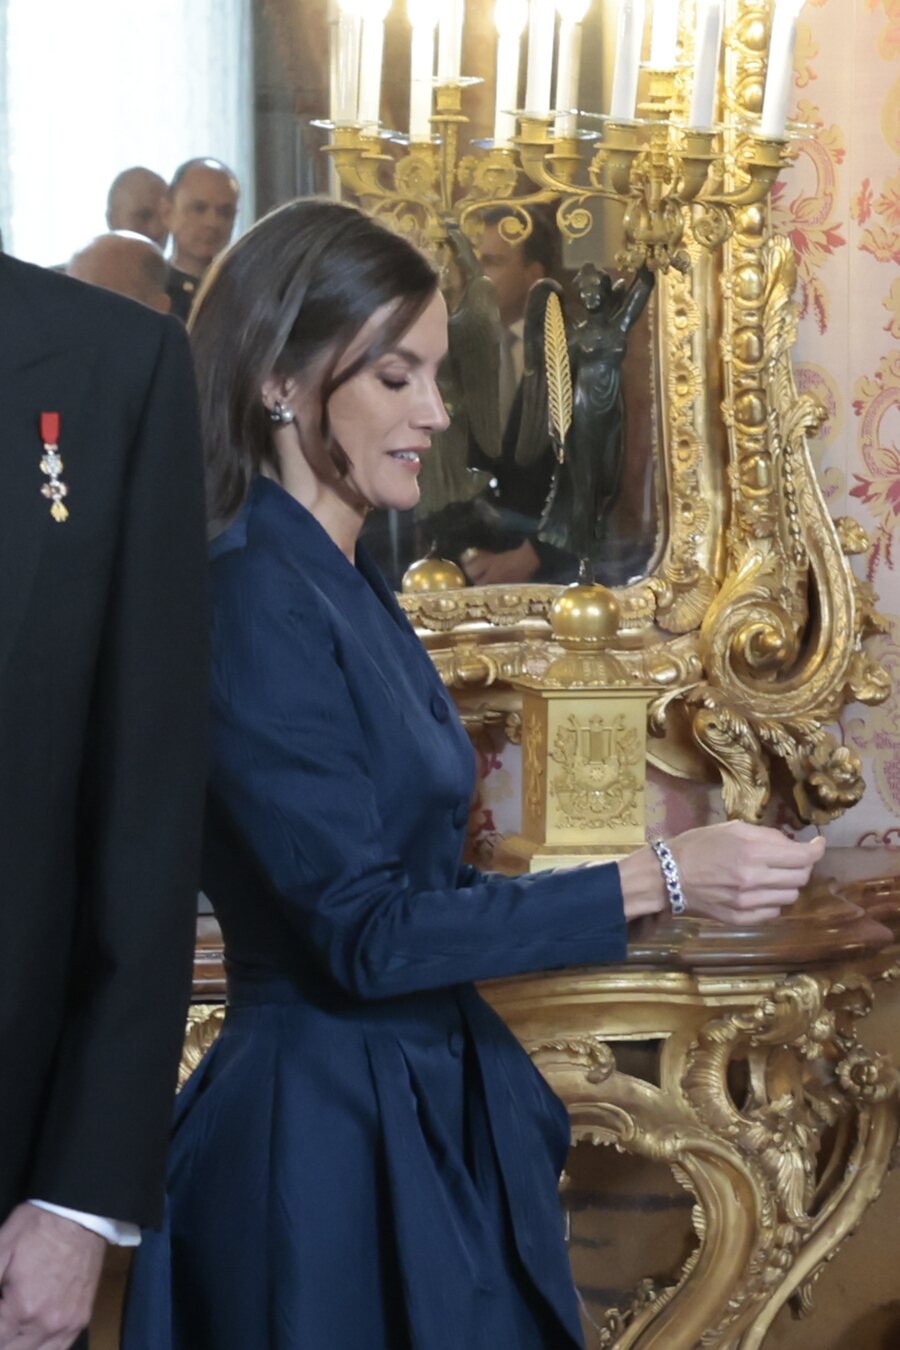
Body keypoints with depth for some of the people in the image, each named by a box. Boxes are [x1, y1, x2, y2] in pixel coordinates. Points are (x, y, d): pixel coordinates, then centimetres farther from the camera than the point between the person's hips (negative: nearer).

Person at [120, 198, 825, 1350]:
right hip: (326, 1126, -9)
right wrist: (660, 879, -21)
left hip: (428, 1107, 9)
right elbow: (361, 931, -21)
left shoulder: (349, 589, 9)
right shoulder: (252, 604, -18)